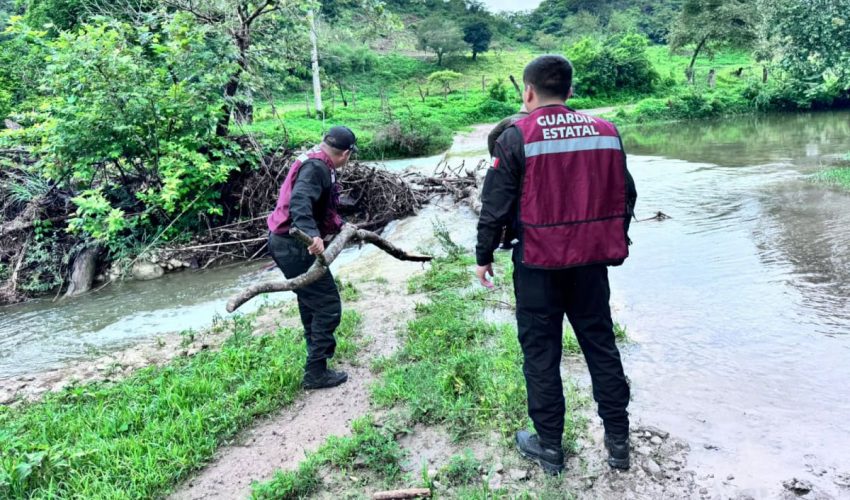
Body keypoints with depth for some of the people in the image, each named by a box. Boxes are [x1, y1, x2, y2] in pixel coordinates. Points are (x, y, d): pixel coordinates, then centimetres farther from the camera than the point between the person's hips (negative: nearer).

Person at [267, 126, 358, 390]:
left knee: (310, 299, 27)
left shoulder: (316, 163, 14)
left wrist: (340, 225, 34)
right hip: (294, 246, -11)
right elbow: (299, 201, -35)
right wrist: (312, 234, -49)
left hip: (286, 242, 11)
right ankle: (315, 372, 3)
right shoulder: (316, 167, -18)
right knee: (328, 306, -4)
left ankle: (318, 347, 46)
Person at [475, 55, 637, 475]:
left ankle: (549, 446, 20)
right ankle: (617, 441, 26)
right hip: (591, 260, 4)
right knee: (601, 345, 16)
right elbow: (625, 197, 10)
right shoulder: (606, 132, 4)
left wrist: (483, 256, 3)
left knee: (540, 352, 8)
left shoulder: (517, 137, -9)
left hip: (539, 263, -4)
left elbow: (496, 205, -8)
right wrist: (614, 243, 23)